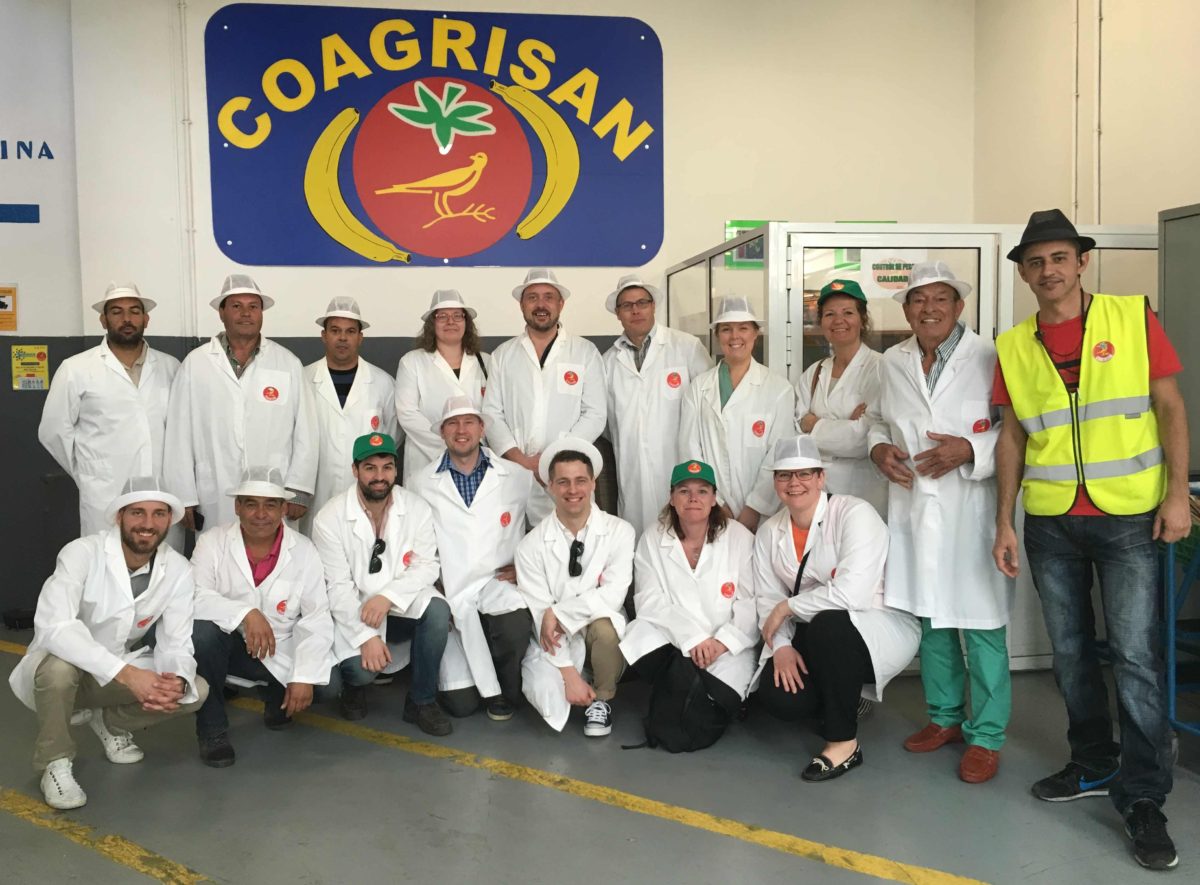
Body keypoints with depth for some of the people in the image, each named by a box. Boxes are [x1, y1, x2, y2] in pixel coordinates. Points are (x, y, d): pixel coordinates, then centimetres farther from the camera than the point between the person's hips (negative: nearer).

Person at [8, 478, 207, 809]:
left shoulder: (178, 569, -12)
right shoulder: (82, 553, -24)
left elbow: (175, 642, -12)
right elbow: (53, 627, -38)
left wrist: (177, 681, -37)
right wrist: (126, 674, -46)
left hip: (123, 673, 4)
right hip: (64, 668, -4)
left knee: (195, 691, -17)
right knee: (60, 666, -37)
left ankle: (110, 722, 12)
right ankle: (55, 763, -9)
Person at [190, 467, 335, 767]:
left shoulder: (304, 551, -7)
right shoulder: (212, 542, -9)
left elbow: (317, 618, -9)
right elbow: (194, 596, -22)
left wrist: (305, 677, -18)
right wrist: (245, 614, -36)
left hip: (279, 653, 1)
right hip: (225, 643, -1)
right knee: (202, 632, -33)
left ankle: (278, 695, 15)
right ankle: (211, 728, -11)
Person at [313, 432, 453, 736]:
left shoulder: (417, 509, -5)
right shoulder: (330, 518, -12)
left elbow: (426, 566, -7)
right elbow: (338, 586, -14)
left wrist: (388, 596, -24)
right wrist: (366, 636, -23)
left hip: (403, 606, 2)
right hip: (355, 613, -2)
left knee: (437, 609, -29)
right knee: (361, 668, -28)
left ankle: (422, 700, -9)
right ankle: (355, 685, 14)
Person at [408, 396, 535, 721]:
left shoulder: (518, 476, 4)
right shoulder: (422, 483, 5)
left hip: (498, 584, 0)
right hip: (450, 594, 1)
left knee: (516, 625, -37)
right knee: (459, 704, -7)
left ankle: (505, 692, -4)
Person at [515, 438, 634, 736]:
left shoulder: (619, 532, -8)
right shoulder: (532, 545, -8)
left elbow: (614, 594, -18)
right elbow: (539, 614, -12)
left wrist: (559, 614, -23)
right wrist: (569, 674, -19)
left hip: (602, 630, 0)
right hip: (553, 640, 1)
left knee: (603, 624, -35)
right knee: (544, 694, -27)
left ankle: (602, 698, -5)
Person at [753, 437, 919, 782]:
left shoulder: (854, 514, -18)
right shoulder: (769, 532, 2)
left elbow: (851, 593, -31)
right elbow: (768, 601, 0)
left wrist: (788, 606, -20)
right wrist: (782, 646, -18)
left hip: (882, 627, -6)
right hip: (815, 637, 6)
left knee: (827, 625, -37)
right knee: (779, 698, -19)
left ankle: (844, 743, -17)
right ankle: (844, 702, 19)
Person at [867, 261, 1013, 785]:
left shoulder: (989, 357, -6)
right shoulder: (892, 362, 10)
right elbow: (878, 419, 21)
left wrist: (969, 451, -19)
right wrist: (880, 448, 0)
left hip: (971, 510, -5)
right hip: (913, 508, 5)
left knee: (980, 623, -1)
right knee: (929, 615, 14)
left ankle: (986, 736, 13)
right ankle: (944, 717, 31)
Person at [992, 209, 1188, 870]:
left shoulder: (1134, 318, -1)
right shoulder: (1013, 346, 5)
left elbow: (1170, 407, -1)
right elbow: (1012, 437, 7)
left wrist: (1177, 492, -10)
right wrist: (1004, 523, 4)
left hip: (1129, 516, -3)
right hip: (1050, 523, 3)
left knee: (1135, 654, -5)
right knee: (1070, 652, 13)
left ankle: (1143, 799, 7)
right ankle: (1094, 766, 30)